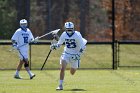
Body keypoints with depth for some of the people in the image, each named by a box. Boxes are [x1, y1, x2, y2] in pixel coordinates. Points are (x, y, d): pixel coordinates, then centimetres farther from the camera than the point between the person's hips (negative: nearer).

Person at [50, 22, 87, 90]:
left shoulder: (77, 35, -19)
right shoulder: (64, 35, -8)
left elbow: (83, 46, -13)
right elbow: (59, 43, 7)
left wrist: (78, 55, -20)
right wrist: (54, 46, -14)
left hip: (75, 55, -1)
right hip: (66, 54, 2)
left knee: (72, 73, 11)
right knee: (62, 69, -19)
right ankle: (60, 85, -11)